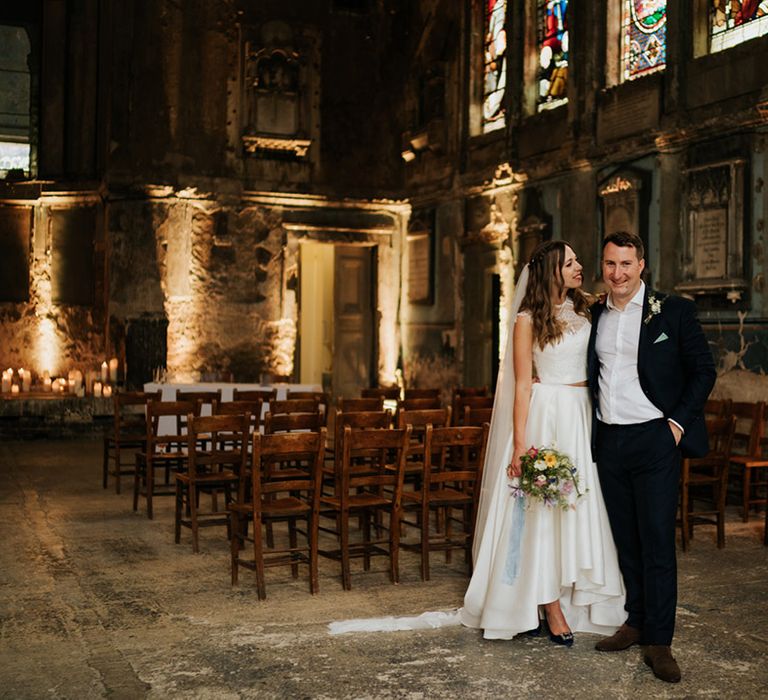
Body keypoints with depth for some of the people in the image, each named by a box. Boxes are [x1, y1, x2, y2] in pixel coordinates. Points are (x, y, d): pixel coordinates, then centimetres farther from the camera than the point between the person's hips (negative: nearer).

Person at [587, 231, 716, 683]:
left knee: (657, 541, -4)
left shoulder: (674, 311, -2)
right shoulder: (594, 317, 10)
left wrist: (678, 421, -9)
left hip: (655, 441, -4)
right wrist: (590, 428, 7)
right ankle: (635, 623, 24)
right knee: (625, 540, 12)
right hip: (609, 442, 5)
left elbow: (703, 370, -1)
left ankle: (659, 642, 4)